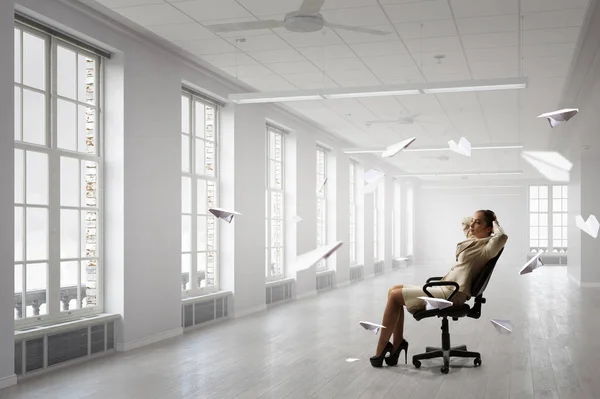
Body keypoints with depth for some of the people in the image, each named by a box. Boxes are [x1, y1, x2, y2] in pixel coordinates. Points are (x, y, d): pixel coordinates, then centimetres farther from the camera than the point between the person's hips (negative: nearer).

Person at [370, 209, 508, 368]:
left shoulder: (486, 248, -10)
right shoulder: (474, 239, 16)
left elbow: (502, 237, -33)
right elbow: (464, 221, 37)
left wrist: (494, 223, -14)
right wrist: (477, 217, 19)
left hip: (451, 294, -10)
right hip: (445, 288, 10)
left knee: (395, 296, -11)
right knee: (394, 290, 4)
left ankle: (380, 352, -6)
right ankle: (397, 345, 1)